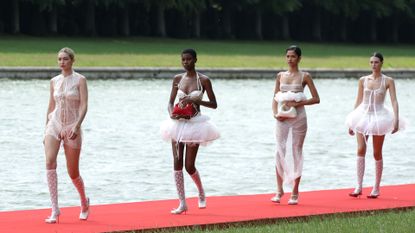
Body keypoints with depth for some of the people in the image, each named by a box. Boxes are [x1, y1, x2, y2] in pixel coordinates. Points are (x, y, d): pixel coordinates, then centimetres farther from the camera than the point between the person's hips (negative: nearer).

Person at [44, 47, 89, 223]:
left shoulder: (80, 80, -3)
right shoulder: (54, 81, 9)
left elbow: (84, 105, -11)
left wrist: (77, 126, -24)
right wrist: (46, 129, 15)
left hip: (72, 128, -3)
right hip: (54, 125, 3)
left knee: (73, 173, 4)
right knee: (50, 163, -21)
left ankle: (84, 202, 35)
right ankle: (55, 210, -21)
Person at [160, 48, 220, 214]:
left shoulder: (203, 80, -5)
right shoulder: (178, 79, 6)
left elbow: (214, 104, -5)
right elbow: (171, 102, 10)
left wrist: (194, 100, -18)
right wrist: (171, 113, -12)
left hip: (194, 124, -4)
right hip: (178, 123, 4)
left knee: (189, 166, -3)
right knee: (177, 162, -3)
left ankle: (201, 192, 27)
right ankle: (182, 203, 2)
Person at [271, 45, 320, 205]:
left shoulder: (304, 76, 1)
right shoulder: (280, 76, 10)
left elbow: (316, 99, -2)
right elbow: (275, 98, 11)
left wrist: (298, 103, -14)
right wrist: (275, 113, -6)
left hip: (298, 118, -3)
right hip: (282, 118, 3)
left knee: (296, 153, 0)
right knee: (280, 152, -1)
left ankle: (295, 193, 6)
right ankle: (279, 190, 7)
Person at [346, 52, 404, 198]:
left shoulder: (388, 81, -1)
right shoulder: (363, 80, 6)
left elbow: (394, 101, -6)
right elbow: (358, 101, 11)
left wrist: (396, 119, -19)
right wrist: (351, 123, 11)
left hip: (379, 117, -2)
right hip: (363, 115, 2)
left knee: (377, 153, 3)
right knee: (361, 149, -12)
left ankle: (376, 188, 13)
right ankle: (359, 187, -13)